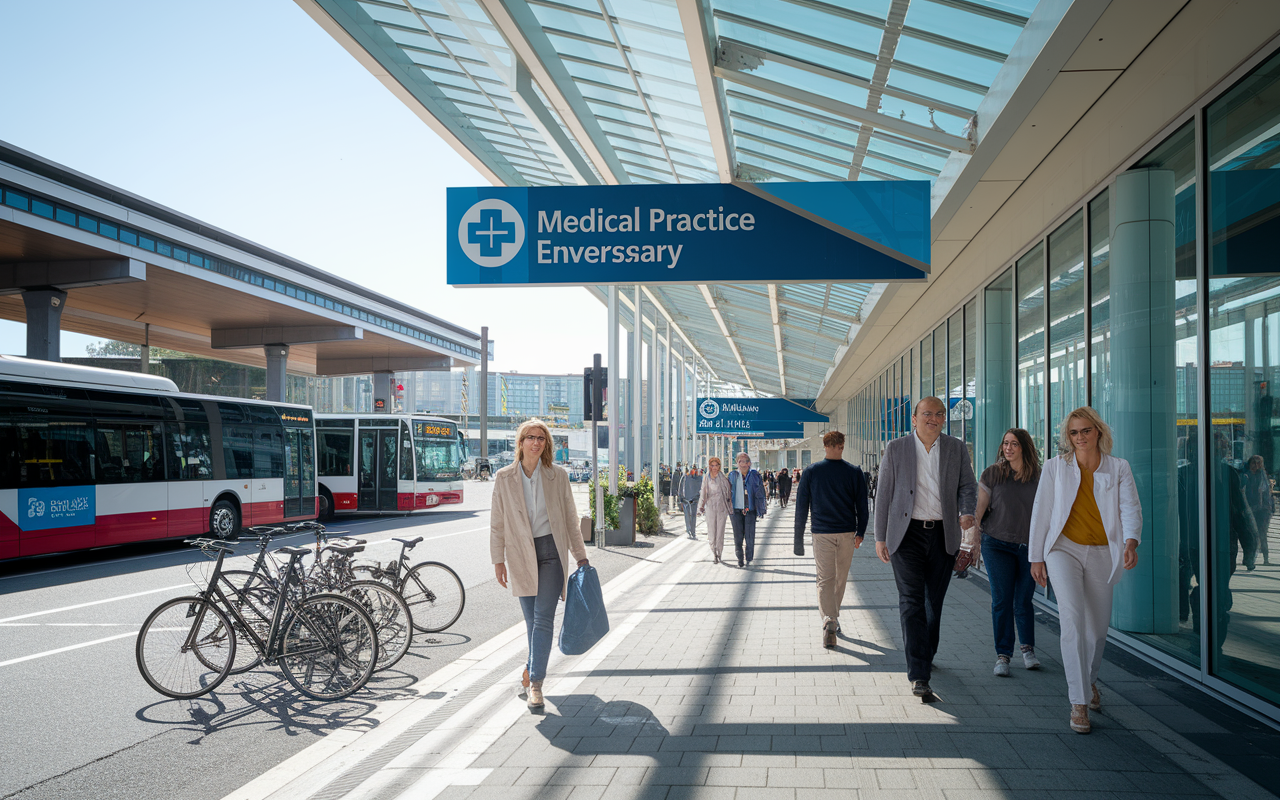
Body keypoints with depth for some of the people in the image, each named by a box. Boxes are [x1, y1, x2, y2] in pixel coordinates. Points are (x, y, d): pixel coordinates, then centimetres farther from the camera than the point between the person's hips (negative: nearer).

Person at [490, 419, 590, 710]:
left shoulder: (558, 475, 1)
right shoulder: (504, 478, 0)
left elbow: (570, 518, 7)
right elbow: (497, 522, 4)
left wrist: (580, 555, 7)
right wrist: (498, 560, 1)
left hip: (551, 552, -1)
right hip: (520, 555, 1)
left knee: (543, 619, -8)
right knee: (532, 620, 10)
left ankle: (535, 682, -4)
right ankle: (534, 666, 35)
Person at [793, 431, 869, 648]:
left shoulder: (811, 472, -1)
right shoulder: (854, 472, 1)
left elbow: (801, 505, 1)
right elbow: (862, 505, 0)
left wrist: (799, 537, 7)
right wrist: (860, 533, 6)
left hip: (822, 533, -1)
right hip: (847, 533, 2)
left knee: (825, 579, -3)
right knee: (841, 578, 17)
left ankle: (828, 621, -21)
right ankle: (834, 617, 30)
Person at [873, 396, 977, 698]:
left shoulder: (957, 448, 5)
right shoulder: (895, 449, 0)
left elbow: (967, 485, 5)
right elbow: (884, 494, 2)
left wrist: (966, 512, -17)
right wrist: (880, 537, -1)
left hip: (943, 534, 3)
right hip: (907, 534, -2)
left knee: (935, 601, 13)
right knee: (911, 602, -10)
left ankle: (926, 654, 36)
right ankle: (919, 676, -13)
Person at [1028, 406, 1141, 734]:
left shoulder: (1118, 468, 4)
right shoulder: (1055, 466, 3)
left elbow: (1130, 508, -7)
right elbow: (1041, 511, 6)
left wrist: (1130, 542, -27)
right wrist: (1036, 556, 4)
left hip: (1102, 553, 2)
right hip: (1064, 548, -2)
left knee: (1098, 625, 11)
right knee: (1072, 615, -20)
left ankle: (1087, 680, 41)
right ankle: (1078, 703, -17)